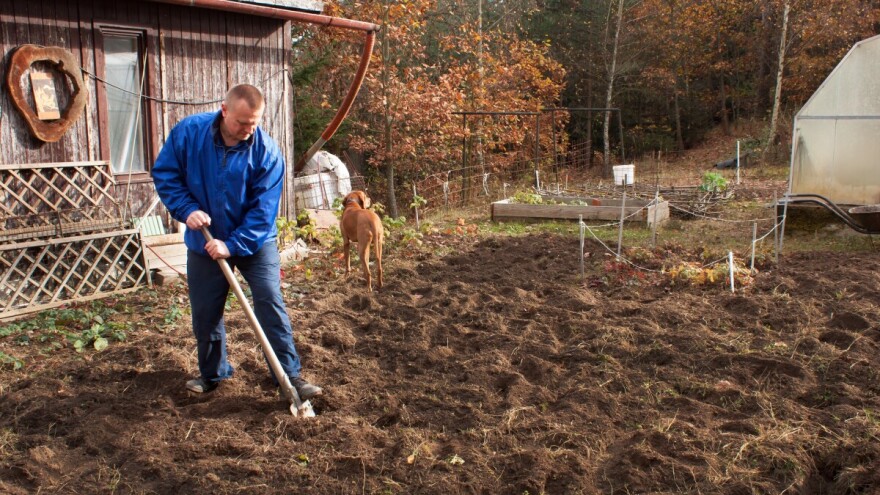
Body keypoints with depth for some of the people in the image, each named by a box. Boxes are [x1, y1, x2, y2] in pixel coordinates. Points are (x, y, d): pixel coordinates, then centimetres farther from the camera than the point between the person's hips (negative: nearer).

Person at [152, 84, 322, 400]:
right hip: (204, 242, 2)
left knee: (271, 305, -8)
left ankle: (290, 375, 1)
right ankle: (212, 374, 32)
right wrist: (186, 209, -19)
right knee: (205, 312, 12)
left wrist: (233, 244, -26)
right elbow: (164, 173, -4)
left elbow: (263, 211, -20)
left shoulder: (267, 152, -20)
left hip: (255, 242, -2)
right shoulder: (188, 132, -14)